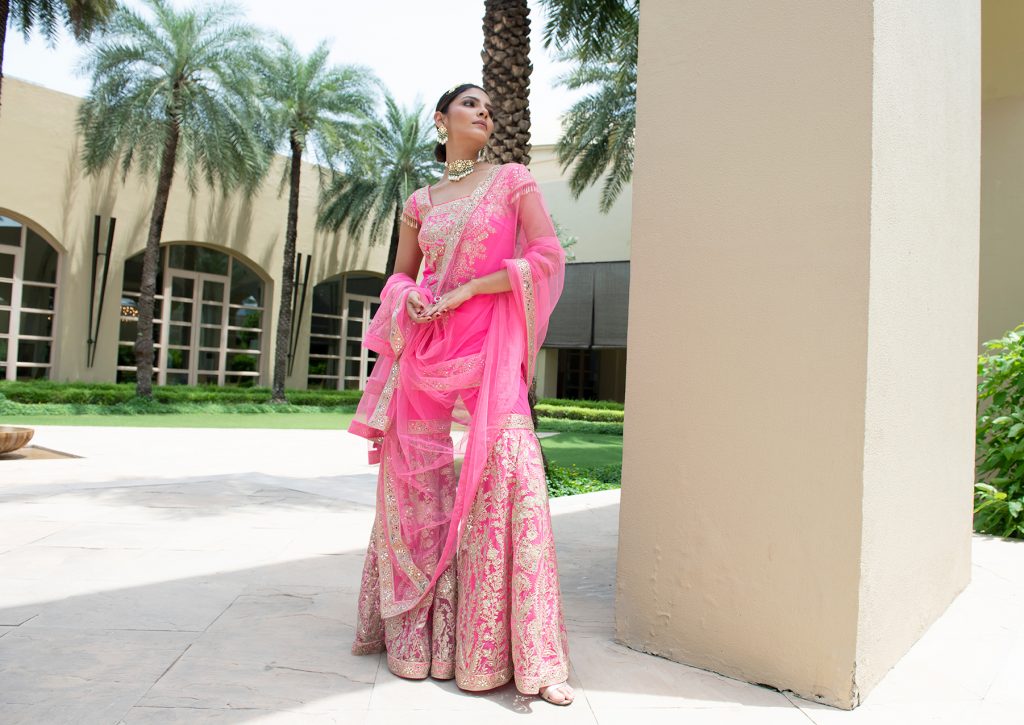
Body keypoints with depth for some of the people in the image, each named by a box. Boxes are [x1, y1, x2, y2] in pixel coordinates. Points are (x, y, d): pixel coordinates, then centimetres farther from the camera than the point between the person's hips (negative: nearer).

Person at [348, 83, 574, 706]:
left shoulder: (513, 181, 8)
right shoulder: (420, 202, 16)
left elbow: (547, 257, -3)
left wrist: (466, 290, -9)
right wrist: (409, 299, -2)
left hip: (488, 348, -3)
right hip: (426, 351, 3)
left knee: (504, 472, -17)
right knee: (418, 482, 1)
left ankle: (511, 649, -8)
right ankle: (414, 633, 16)